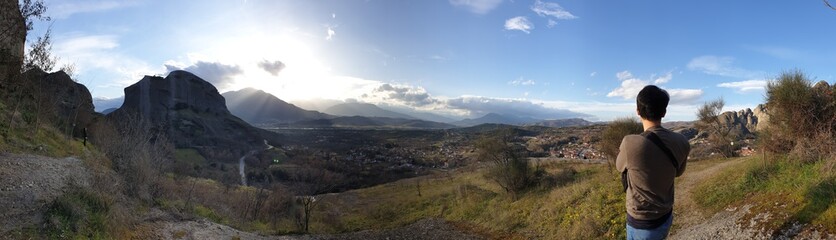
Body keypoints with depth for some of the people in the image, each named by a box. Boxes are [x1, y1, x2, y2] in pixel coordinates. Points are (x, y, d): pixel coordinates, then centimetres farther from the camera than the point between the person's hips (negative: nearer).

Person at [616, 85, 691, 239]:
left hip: (642, 224, -6)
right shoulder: (681, 142, -10)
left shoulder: (631, 144, -28)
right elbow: (678, 172, 10)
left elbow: (620, 166, -5)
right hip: (666, 217, 6)